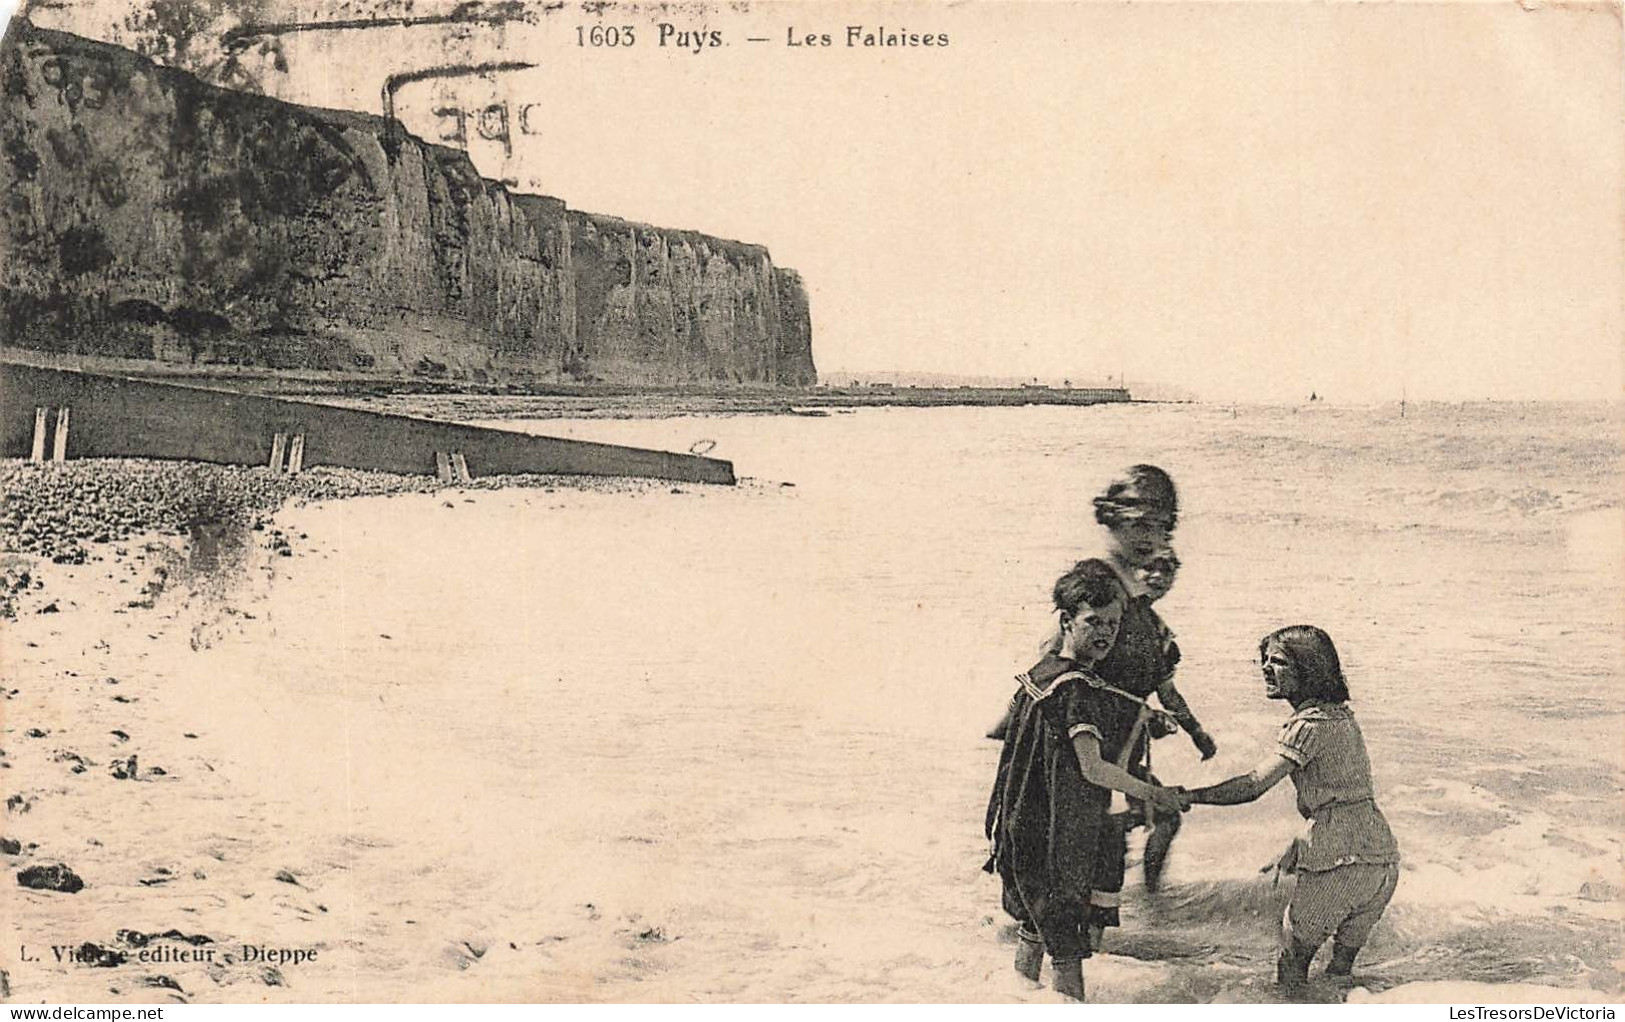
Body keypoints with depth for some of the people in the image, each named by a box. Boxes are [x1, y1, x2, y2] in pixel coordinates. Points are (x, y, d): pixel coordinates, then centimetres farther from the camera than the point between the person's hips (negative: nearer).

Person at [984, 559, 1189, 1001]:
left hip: (1027, 826, 10)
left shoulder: (1043, 671, 7)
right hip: (1060, 829, -10)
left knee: (1037, 921, 23)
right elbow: (1093, 768, -24)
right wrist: (1154, 794, -13)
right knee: (1066, 934, 0)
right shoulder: (1076, 688, -22)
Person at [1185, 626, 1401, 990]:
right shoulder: (1341, 715, 16)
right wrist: (1297, 848, 20)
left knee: (1292, 963, 6)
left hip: (1341, 864, -9)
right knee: (1342, 965, 22)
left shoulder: (1310, 724, -11)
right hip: (1384, 860, 9)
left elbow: (1252, 786, -18)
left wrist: (1184, 797, -15)